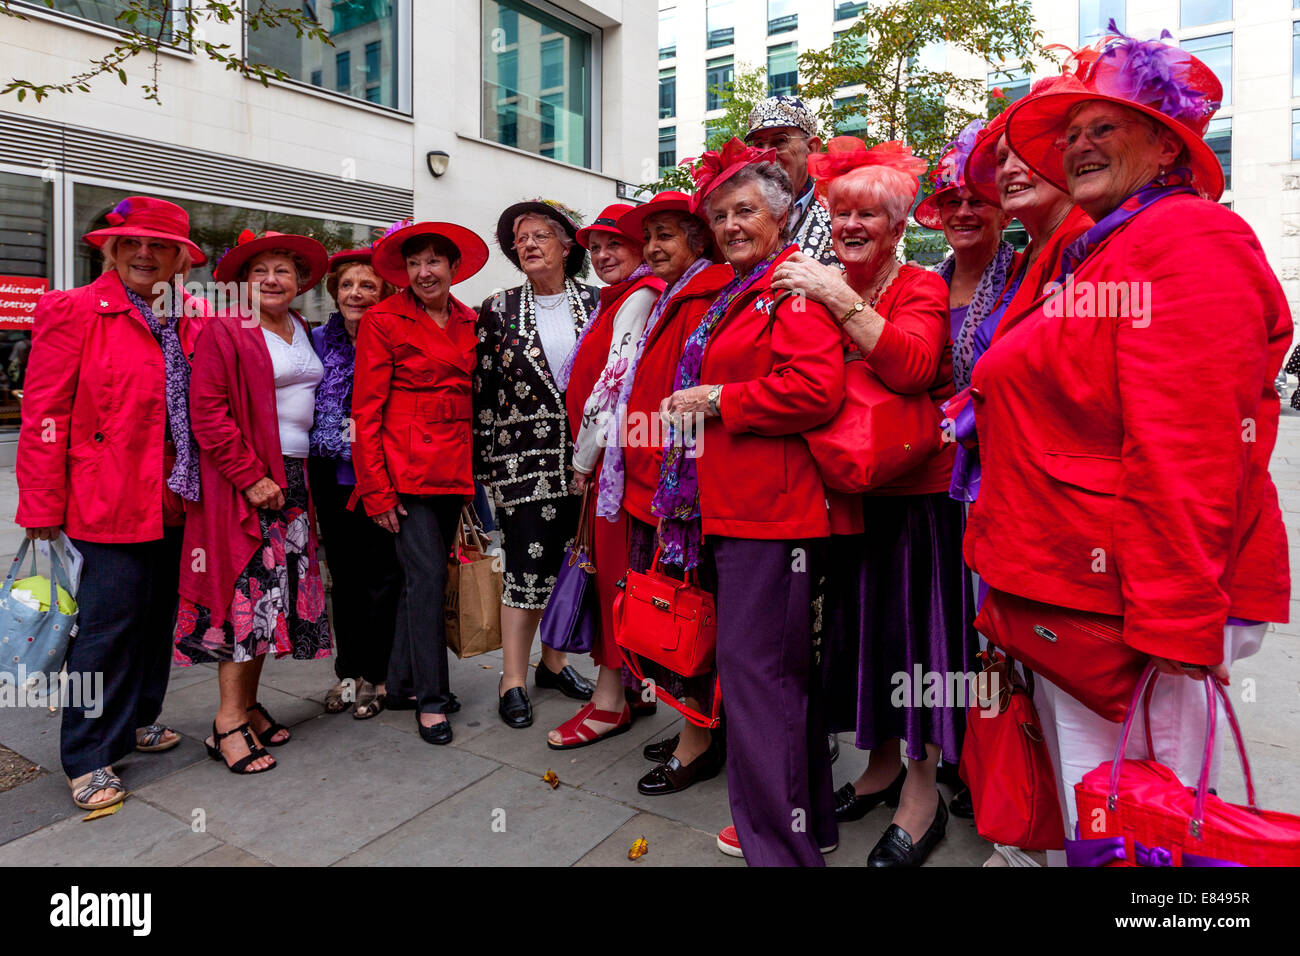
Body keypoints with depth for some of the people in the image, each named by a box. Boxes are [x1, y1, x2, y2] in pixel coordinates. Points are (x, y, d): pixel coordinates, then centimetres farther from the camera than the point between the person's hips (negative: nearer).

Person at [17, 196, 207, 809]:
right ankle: (88, 759, 14)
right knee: (107, 622, -1)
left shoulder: (196, 318, 10)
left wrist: (199, 485, 8)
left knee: (158, 615, 15)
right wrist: (42, 507, -8)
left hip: (177, 501, 6)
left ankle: (136, 721, 34)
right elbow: (43, 414, -6)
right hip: (107, 501, -5)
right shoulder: (74, 311, -3)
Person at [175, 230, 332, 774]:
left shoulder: (303, 332, 15)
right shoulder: (225, 331, -5)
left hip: (294, 479, 7)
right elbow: (207, 412, -12)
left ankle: (249, 704, 21)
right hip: (244, 482, -7)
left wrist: (298, 475, 11)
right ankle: (229, 720, 4)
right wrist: (250, 476, -16)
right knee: (247, 592, -6)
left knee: (277, 594, 9)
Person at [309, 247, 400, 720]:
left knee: (382, 574, 2)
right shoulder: (320, 339, 6)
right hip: (333, 475, 3)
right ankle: (348, 671, 25)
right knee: (343, 574, 12)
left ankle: (375, 676, 16)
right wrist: (345, 429, -1)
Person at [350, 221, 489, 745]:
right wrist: (377, 491, -11)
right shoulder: (384, 320, -3)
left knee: (425, 575, 11)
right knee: (427, 574, -7)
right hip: (407, 467, -5)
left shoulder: (468, 323, 12)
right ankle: (430, 697, 7)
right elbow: (366, 411, -6)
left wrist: (475, 470, 9)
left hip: (455, 469, 5)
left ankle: (401, 683, 25)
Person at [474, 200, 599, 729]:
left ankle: (554, 660, 28)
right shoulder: (498, 310, 4)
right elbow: (482, 388, 3)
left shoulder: (593, 303, 7)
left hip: (581, 458, 2)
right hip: (523, 458, -2)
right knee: (526, 565, -3)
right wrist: (483, 461, -1)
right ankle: (513, 680, 11)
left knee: (568, 563, 9)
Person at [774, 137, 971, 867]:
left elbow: (912, 365, -26)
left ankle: (922, 791, 18)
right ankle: (883, 761, 33)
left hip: (914, 492, -6)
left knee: (911, 626, 1)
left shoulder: (921, 288, -6)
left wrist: (840, 299, -28)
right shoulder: (818, 291, 11)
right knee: (858, 622, 13)